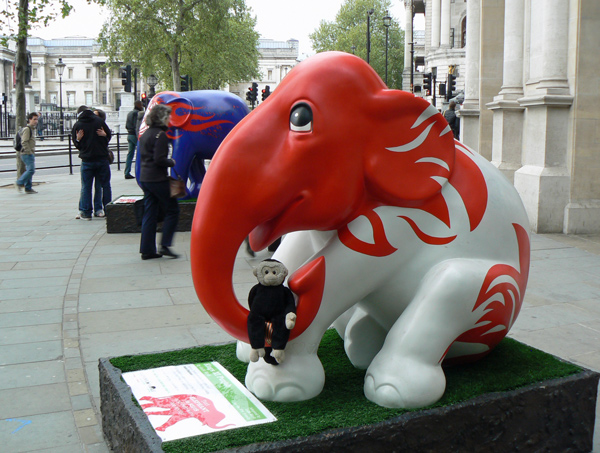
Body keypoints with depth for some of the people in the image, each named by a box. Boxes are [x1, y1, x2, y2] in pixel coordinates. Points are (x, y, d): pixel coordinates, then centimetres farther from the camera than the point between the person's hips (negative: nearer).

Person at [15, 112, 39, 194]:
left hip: (30, 154, 10)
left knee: (29, 170, 9)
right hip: (27, 154, -10)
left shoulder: (32, 129, 19)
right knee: (31, 170, -15)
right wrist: (29, 152, -21)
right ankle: (19, 183, -5)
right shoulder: (27, 129, -12)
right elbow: (24, 142, -20)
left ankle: (28, 188, 11)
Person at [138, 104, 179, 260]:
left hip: (145, 178, 8)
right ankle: (165, 245, 0)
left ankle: (147, 250, 11)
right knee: (172, 210, 3)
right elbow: (159, 159, -20)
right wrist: (171, 162, -3)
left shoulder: (145, 134, 14)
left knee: (149, 213, 10)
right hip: (158, 179, -8)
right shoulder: (161, 135, -13)